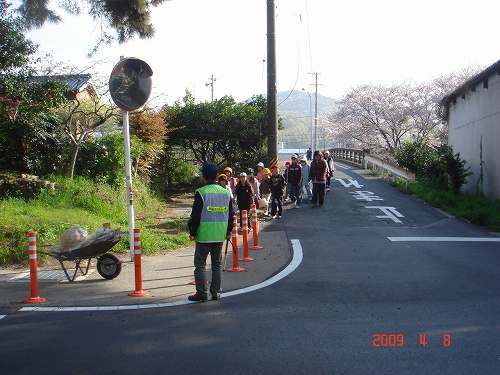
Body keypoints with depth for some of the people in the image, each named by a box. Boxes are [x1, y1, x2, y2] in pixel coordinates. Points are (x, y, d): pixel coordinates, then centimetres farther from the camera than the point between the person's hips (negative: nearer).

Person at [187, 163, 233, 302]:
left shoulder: (201, 193, -11)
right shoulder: (226, 193, 5)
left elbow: (196, 215, -11)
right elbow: (230, 214, 12)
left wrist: (192, 232, -1)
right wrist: (228, 231, 21)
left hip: (204, 235, -5)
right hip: (220, 236, 5)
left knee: (200, 264, 3)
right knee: (217, 265, 13)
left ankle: (202, 293, 1)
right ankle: (215, 293, 15)